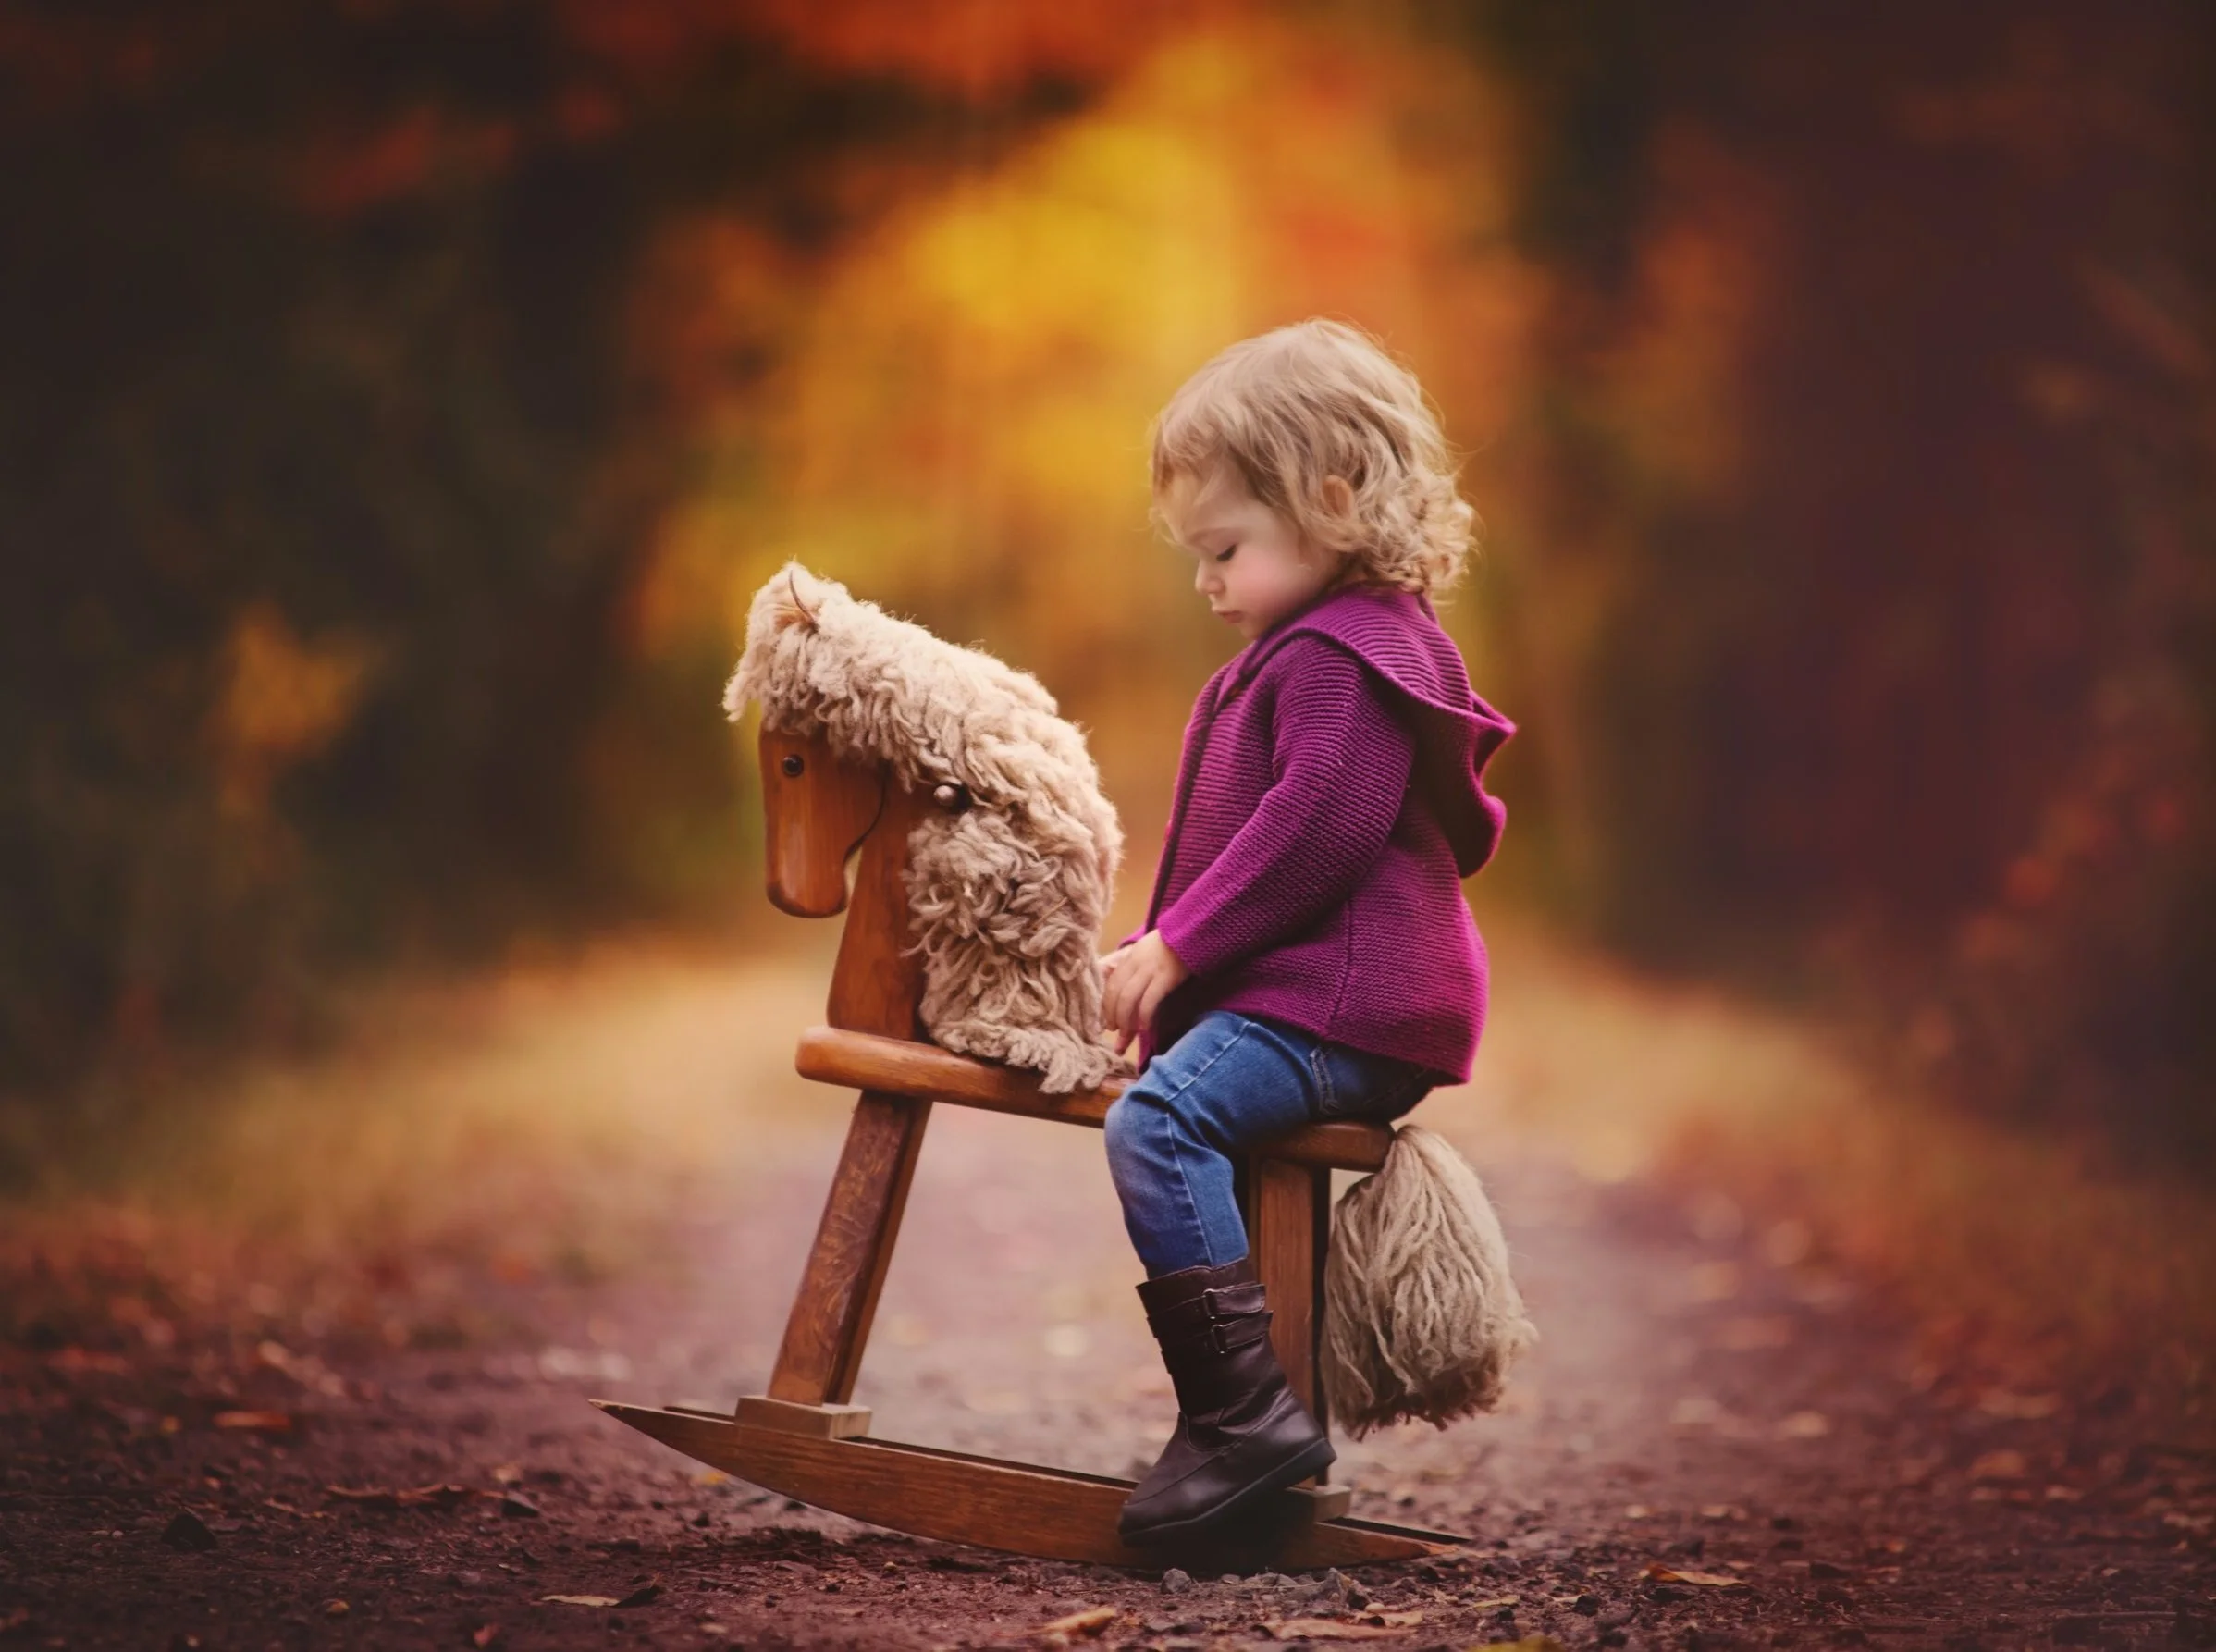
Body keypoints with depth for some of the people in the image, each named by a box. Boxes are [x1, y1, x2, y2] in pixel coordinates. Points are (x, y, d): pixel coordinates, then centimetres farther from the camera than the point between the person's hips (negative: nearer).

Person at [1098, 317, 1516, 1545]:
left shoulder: (1343, 658, -13)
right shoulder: (1306, 651, 23)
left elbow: (1314, 829, -23)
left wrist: (1178, 946, -19)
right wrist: (1167, 955, 21)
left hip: (1340, 1010, -12)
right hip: (1305, 998, 12)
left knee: (1157, 1118, -29)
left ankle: (1244, 1408, -32)